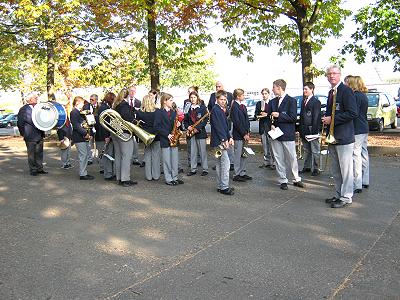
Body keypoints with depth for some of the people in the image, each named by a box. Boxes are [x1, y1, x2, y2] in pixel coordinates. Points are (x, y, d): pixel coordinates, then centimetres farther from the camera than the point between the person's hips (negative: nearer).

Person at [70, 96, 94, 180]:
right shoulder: (74, 112, -12)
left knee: (86, 155, 12)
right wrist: (85, 133, -21)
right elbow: (76, 126, -20)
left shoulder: (79, 112, 19)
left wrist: (87, 133, 8)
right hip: (79, 138, -10)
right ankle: (82, 174, -2)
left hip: (83, 137, 10)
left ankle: (84, 172, 20)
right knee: (83, 155, -8)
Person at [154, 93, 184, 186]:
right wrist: (167, 135, -16)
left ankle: (175, 177, 19)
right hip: (165, 140, -6)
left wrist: (178, 125, -4)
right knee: (167, 160, 1)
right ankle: (168, 179, 10)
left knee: (175, 160, 9)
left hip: (174, 139, 6)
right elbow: (156, 126, -12)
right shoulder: (159, 112, -6)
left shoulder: (174, 112, 12)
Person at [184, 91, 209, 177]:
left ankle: (205, 169, 9)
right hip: (191, 132, 4)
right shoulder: (188, 108, 9)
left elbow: (205, 119, -6)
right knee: (192, 152, 8)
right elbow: (185, 120, 14)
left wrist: (197, 128, -14)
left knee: (202, 151, 0)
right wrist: (188, 126, -5)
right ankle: (193, 169, 16)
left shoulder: (202, 107, -1)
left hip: (200, 132, -3)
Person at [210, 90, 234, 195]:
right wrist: (224, 140, -19)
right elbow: (218, 127, -18)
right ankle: (224, 187, -5)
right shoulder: (215, 110, -12)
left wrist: (229, 137, 7)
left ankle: (220, 186, 20)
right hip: (219, 141, -10)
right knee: (225, 163, -10)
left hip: (222, 140, 10)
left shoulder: (221, 110, 17)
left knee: (220, 164, 13)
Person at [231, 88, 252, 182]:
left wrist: (248, 132, 6)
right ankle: (237, 175, 9)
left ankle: (242, 173, 22)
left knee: (244, 155, 12)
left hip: (244, 134, 8)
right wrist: (244, 134, -14)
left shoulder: (243, 106, 13)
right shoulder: (234, 107, -13)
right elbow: (236, 122, -16)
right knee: (238, 155, 0)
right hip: (238, 135, -8)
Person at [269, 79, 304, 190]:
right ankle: (283, 181, 15)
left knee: (292, 158, 2)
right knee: (279, 159, 6)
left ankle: (296, 179, 17)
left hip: (288, 134, -4)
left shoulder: (291, 101, -4)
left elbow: (293, 117, -12)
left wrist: (279, 115, -15)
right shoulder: (272, 102, 12)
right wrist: (271, 125, -4)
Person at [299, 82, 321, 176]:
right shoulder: (303, 101, 14)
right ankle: (307, 167, 25)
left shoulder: (316, 101, -8)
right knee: (306, 150, 15)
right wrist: (300, 129, 11)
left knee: (315, 151, 1)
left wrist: (314, 130, -17)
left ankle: (315, 169, 9)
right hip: (304, 130, 7)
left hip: (312, 130, -7)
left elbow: (316, 117, -13)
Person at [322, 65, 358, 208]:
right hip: (332, 136, 9)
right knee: (335, 170, 16)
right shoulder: (331, 92, 17)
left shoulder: (346, 90, -11)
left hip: (344, 137, -9)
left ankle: (346, 197, 8)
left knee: (346, 169, -1)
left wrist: (332, 119, -16)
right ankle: (338, 195, 27)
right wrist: (326, 119, 10)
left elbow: (352, 113, -19)